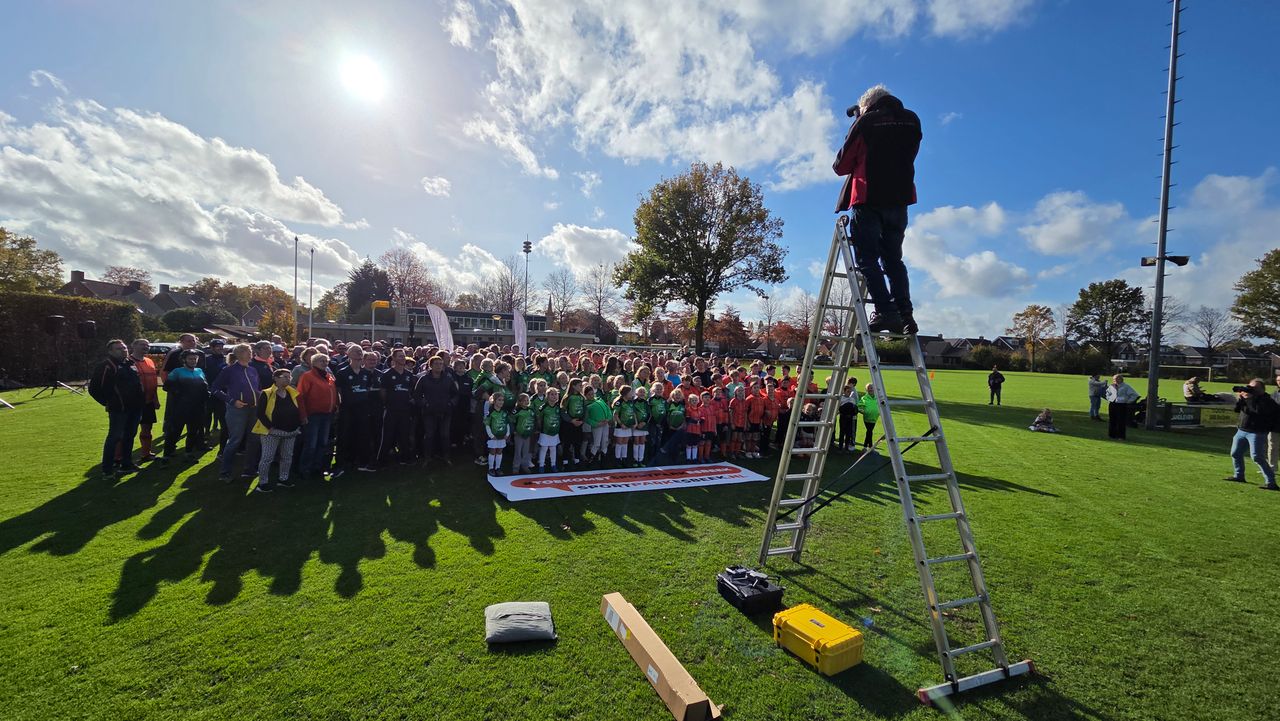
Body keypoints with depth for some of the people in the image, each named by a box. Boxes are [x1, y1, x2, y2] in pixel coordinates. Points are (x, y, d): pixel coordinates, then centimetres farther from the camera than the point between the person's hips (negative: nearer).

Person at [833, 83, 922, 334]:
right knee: (893, 259, 11)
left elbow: (842, 164, 0)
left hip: (868, 199, -5)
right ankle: (905, 314, -1)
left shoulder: (865, 122, 0)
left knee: (867, 258, -5)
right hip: (900, 200, 5)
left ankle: (886, 312, -17)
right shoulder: (912, 120, 16)